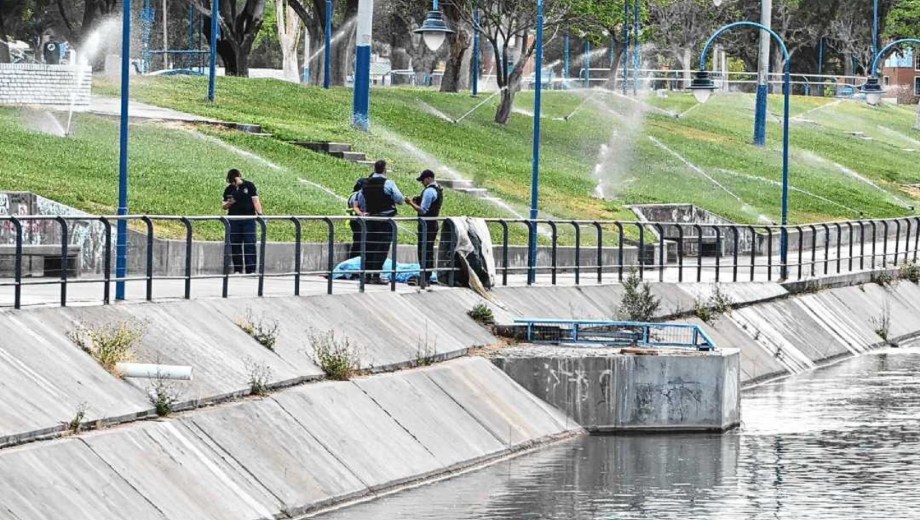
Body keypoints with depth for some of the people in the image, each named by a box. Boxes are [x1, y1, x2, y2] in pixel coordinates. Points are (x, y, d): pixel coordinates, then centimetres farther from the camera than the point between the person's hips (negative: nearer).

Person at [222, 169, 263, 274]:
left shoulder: (249, 186, 0)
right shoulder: (229, 189, 9)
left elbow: (256, 201, -1)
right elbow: (224, 206, 13)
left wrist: (259, 214, -13)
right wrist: (229, 204, -10)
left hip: (248, 219, -3)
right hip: (234, 220, 3)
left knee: (250, 245, -6)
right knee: (235, 245, 3)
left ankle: (251, 269, -6)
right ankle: (237, 269, 11)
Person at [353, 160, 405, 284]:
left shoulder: (366, 185, 7)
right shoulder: (388, 184, -10)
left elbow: (360, 202, 15)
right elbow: (400, 199, -11)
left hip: (370, 218, 5)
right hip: (385, 220, -5)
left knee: (369, 247, 10)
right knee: (382, 248, -4)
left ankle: (367, 275, 12)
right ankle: (376, 276, -9)